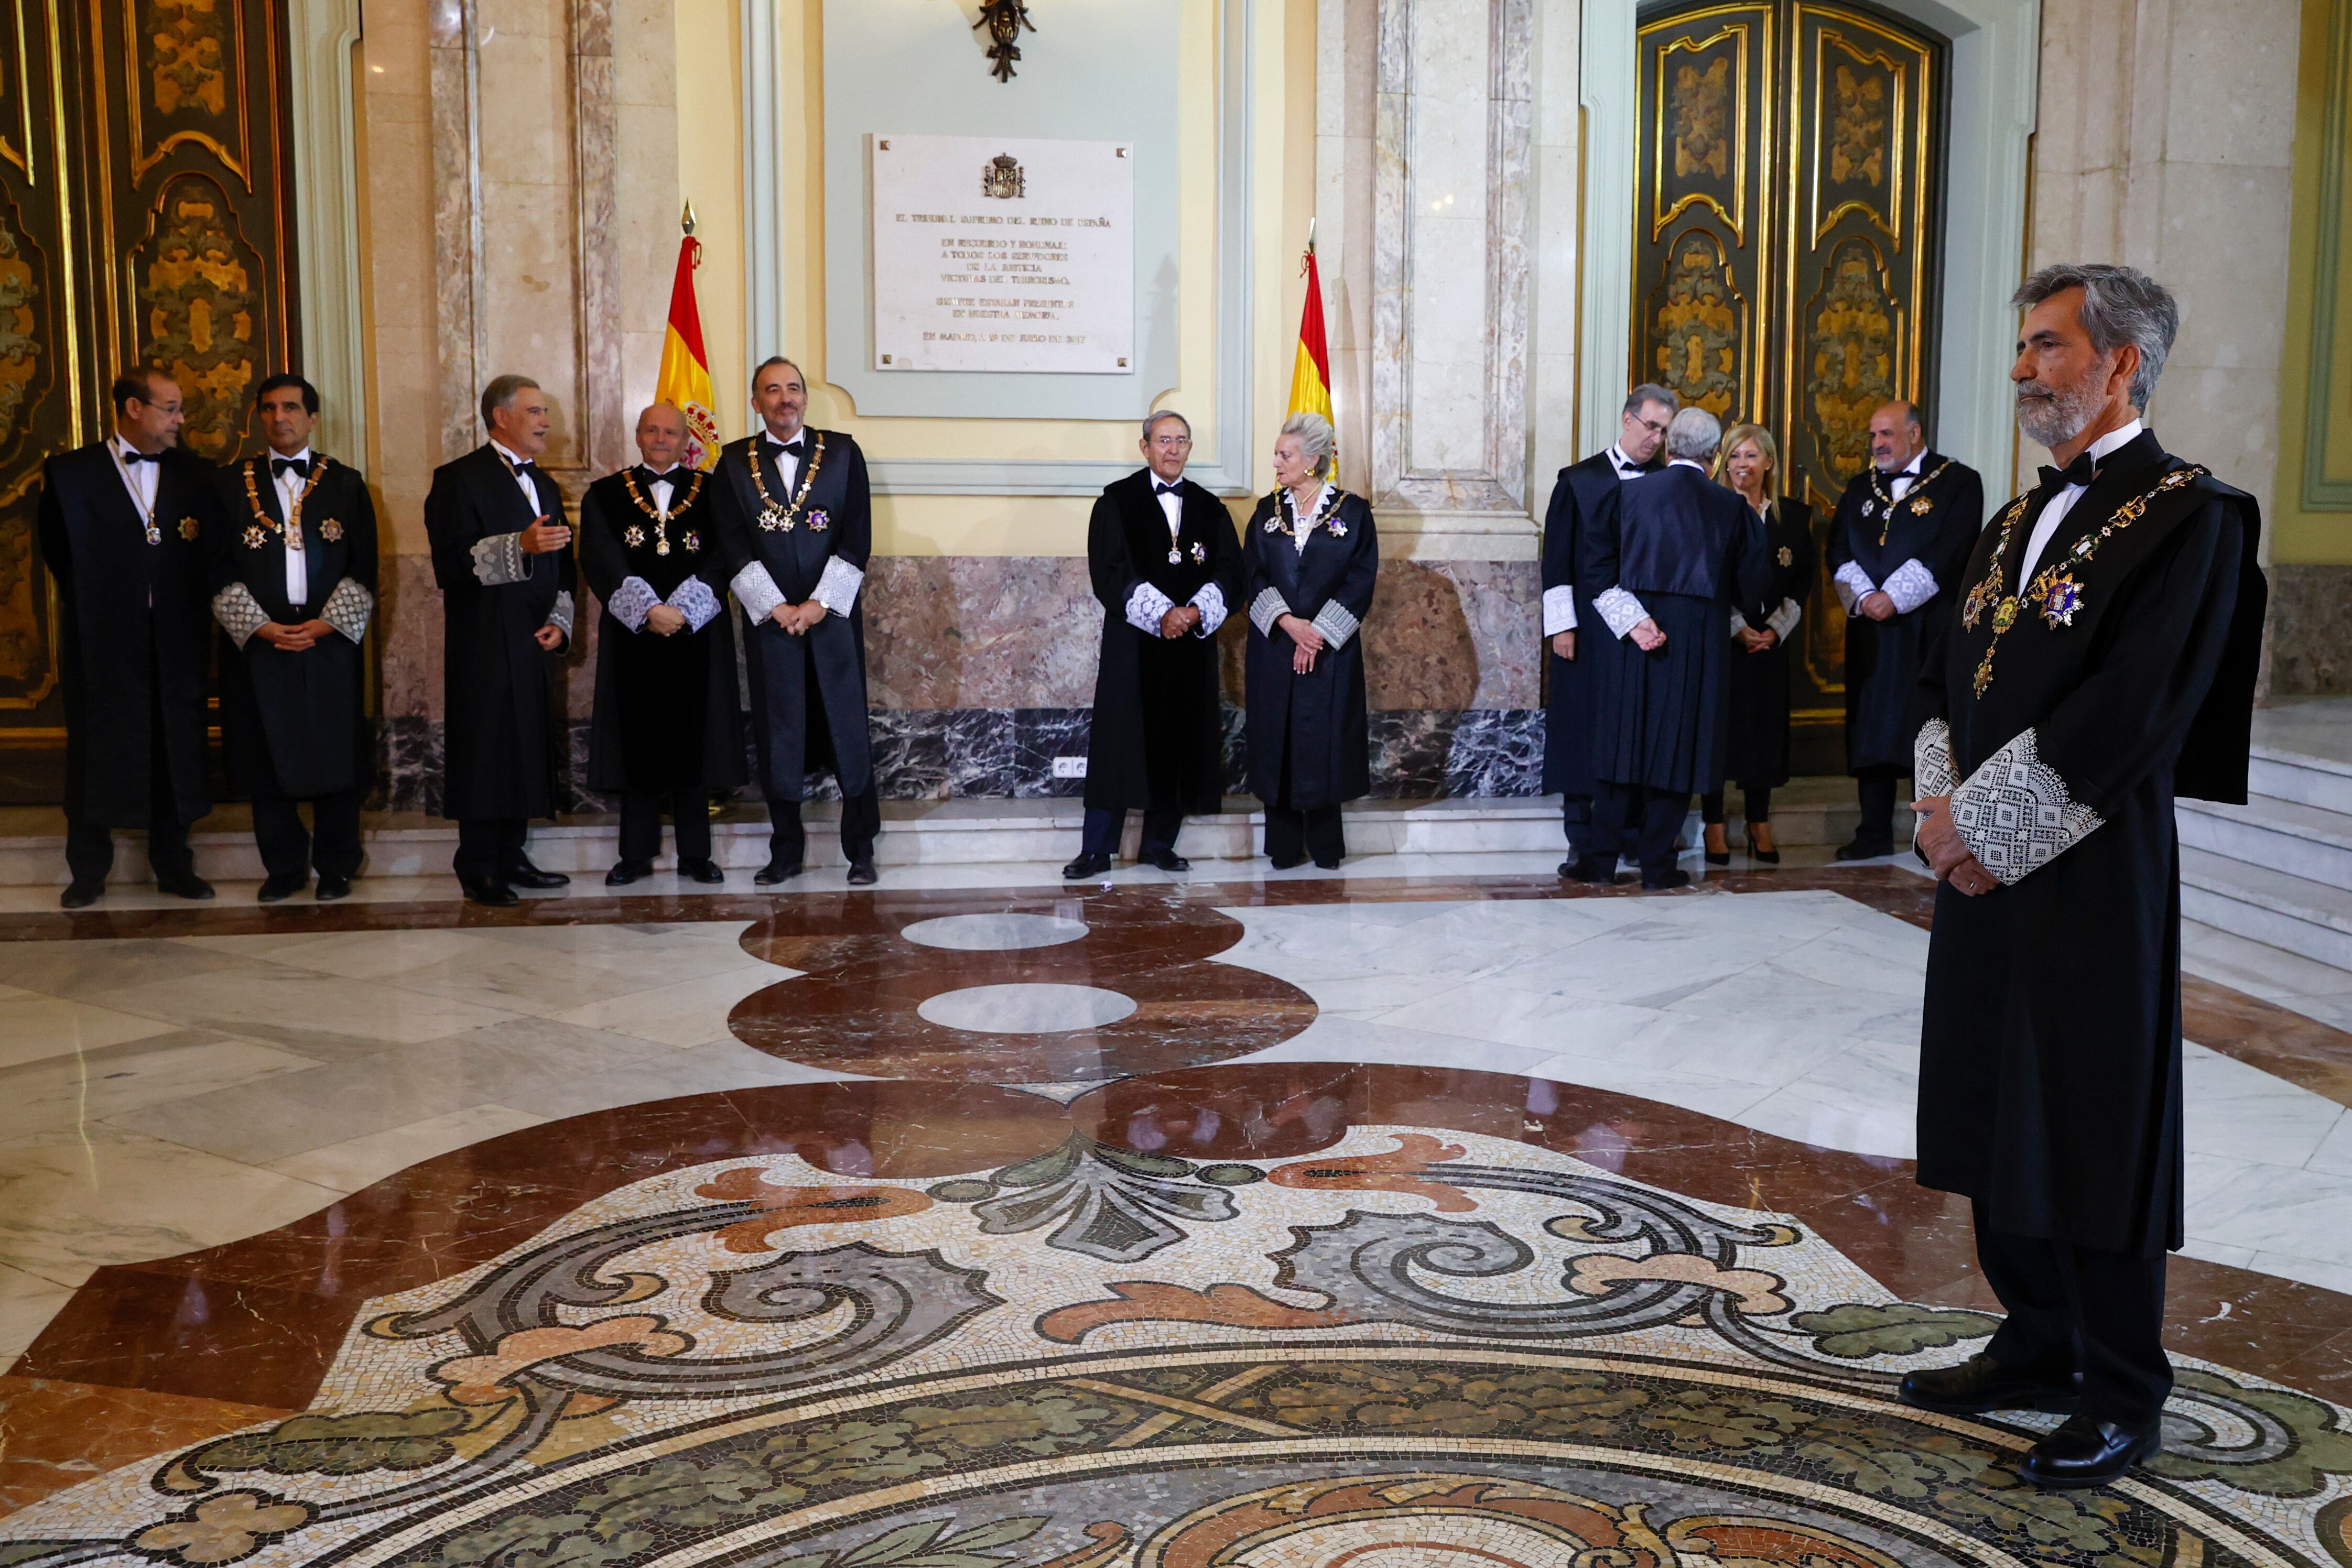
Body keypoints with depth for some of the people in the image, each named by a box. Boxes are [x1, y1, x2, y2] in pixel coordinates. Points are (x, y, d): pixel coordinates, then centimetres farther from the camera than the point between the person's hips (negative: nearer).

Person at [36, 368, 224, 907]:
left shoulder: (195, 475, 5)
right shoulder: (70, 472, -2)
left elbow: (211, 554, 10)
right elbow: (57, 551, 6)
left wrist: (193, 613, 4)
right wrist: (89, 606, 6)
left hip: (176, 642, 2)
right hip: (102, 642, -2)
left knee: (175, 753, 8)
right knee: (97, 752, 6)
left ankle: (173, 864, 19)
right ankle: (88, 871, 17)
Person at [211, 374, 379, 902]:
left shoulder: (345, 483, 7)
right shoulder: (232, 483, 6)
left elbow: (363, 568, 3)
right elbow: (221, 570, 2)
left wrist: (327, 624, -9)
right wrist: (261, 627, -9)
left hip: (331, 641, 0)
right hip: (258, 643, 0)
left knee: (336, 755, 2)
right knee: (269, 757, 3)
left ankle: (336, 868, 14)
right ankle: (283, 868, 15)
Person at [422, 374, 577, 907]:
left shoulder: (543, 486, 20)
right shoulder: (460, 479, -4)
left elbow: (560, 568, 23)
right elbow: (452, 563, -15)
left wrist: (559, 622, 6)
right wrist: (520, 547, -25)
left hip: (533, 644, 7)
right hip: (484, 647, -7)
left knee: (526, 751, 7)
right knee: (485, 753, -5)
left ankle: (511, 858, 16)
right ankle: (478, 869, 1)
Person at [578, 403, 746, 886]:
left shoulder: (711, 492, 7)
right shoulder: (605, 495, 8)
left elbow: (721, 559, -3)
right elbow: (600, 561, -4)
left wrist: (680, 610, -16)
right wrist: (647, 610, -17)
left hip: (696, 637, 0)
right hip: (631, 638, 0)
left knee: (694, 740, 2)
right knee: (637, 742, 3)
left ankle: (695, 855, 10)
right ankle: (637, 855, 11)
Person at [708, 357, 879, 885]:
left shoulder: (842, 453, 5)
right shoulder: (734, 462, 6)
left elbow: (857, 538, -1)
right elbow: (733, 545, 0)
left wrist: (820, 603, -9)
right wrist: (776, 606, -9)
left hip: (833, 614, -1)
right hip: (769, 618, 1)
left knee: (848, 729, 0)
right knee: (778, 734, 4)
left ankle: (861, 849, 8)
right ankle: (786, 851, 13)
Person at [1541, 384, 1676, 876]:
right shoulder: (1578, 480, 6)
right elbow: (1557, 558, 2)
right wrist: (1561, 626, -5)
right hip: (1587, 627, -1)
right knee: (1582, 733, 0)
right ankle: (1582, 843, 6)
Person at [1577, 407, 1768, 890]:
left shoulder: (1630, 494, 0)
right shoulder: (1731, 507, -1)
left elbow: (1593, 562, -6)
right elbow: (1751, 584, 4)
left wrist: (1631, 619, -9)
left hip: (1632, 634, 1)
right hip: (1697, 640, -1)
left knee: (1621, 742, 8)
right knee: (1676, 746, 6)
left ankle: (1602, 859, 9)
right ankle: (1656, 863, 8)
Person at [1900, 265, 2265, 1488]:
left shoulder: (2187, 516, -10)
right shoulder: (2020, 517, 15)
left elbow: (2131, 714, -19)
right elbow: (1948, 676, 15)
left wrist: (1977, 822, -16)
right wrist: (1943, 803, -3)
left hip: (2091, 878, -8)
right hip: (1983, 869, 8)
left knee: (2094, 1134, 1)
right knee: (1998, 1113, 14)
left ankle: (2122, 1398, 16)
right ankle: (2039, 1348, 30)